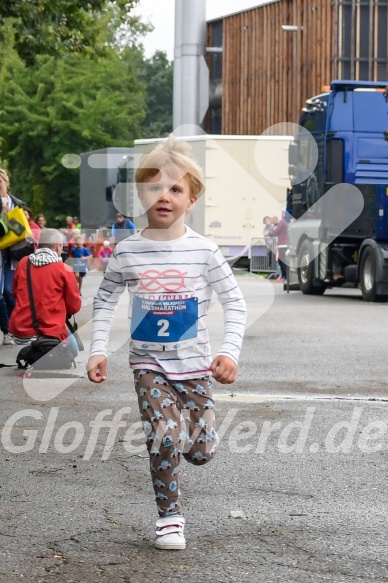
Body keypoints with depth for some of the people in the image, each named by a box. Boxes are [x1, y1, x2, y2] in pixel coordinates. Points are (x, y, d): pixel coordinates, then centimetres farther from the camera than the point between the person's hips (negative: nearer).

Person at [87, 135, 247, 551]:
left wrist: (229, 351, -14)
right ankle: (169, 517, 1)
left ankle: (188, 421, 43)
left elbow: (234, 303, -3)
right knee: (165, 439, -16)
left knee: (200, 451, 6)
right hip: (149, 364, -1)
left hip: (194, 364, 1)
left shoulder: (204, 251, -8)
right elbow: (104, 300, 6)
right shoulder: (127, 252, -5)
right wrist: (98, 350, -2)